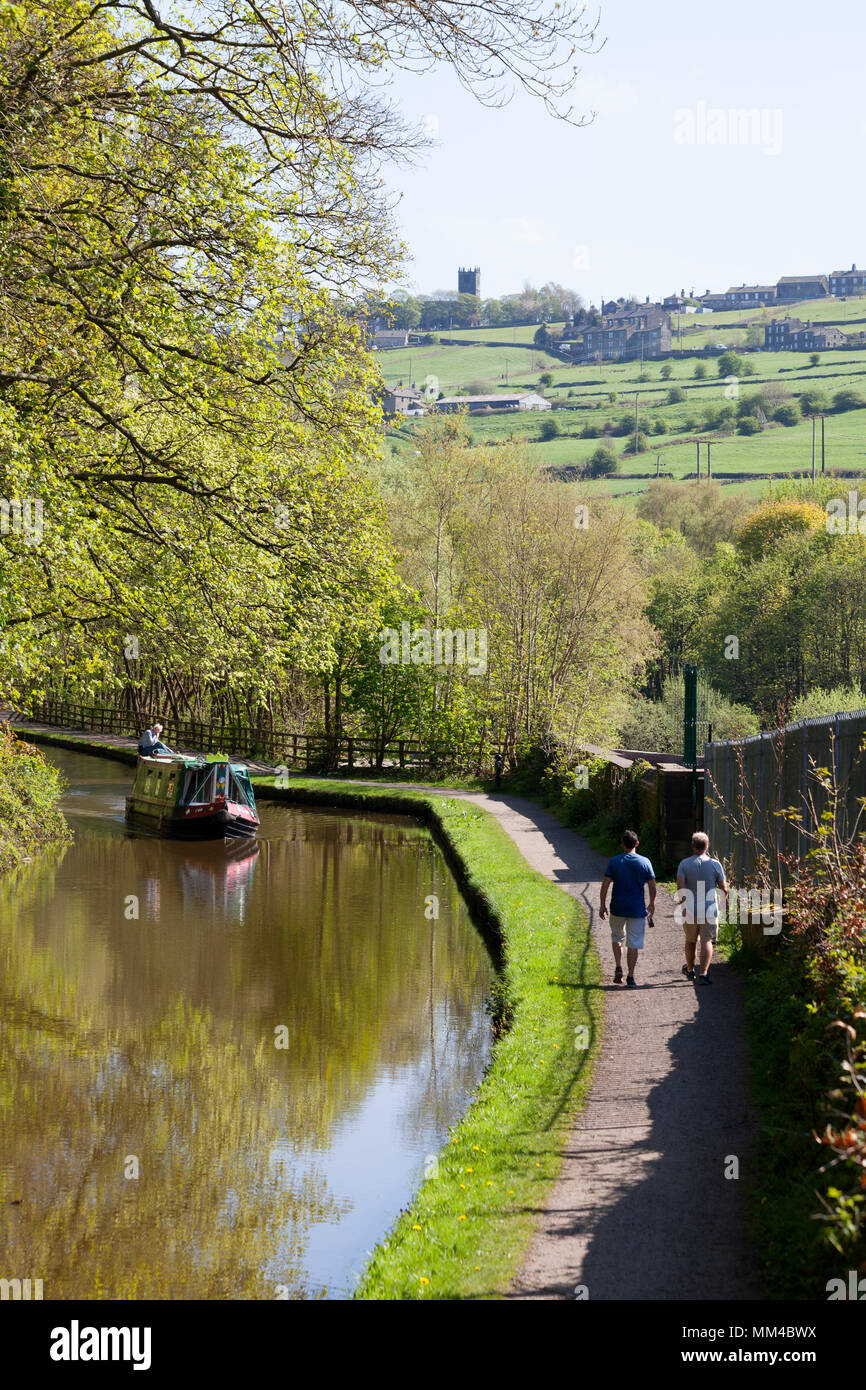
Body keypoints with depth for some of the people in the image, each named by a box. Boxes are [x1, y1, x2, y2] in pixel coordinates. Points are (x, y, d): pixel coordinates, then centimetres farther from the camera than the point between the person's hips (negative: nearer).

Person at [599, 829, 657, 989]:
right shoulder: (644, 862, -3)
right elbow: (652, 886, 1)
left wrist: (602, 905, 3)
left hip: (617, 908, 0)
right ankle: (630, 977, 4)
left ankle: (618, 968, 5)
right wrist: (652, 904, 15)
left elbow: (605, 884, -6)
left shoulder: (614, 861, -5)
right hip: (637, 909, 0)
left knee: (617, 937, 21)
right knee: (633, 943, 5)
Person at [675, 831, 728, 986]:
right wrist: (725, 901, 21)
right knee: (707, 941, -1)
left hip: (690, 910, 1)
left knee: (690, 941, 18)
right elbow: (724, 888, 3)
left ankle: (690, 970, 35)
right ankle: (703, 973, -15)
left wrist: (682, 905, -11)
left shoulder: (684, 864, -3)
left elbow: (680, 886, -14)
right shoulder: (715, 864, -2)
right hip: (710, 910, -1)